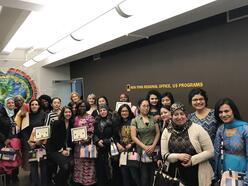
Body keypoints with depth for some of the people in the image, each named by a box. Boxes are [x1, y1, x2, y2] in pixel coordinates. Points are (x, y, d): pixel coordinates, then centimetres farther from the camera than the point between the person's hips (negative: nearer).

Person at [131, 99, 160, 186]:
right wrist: (145, 147, -12)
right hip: (142, 151, -2)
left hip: (153, 150, 2)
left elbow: (158, 133, 6)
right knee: (144, 177, 2)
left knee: (153, 175, 3)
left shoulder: (153, 119, 9)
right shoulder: (135, 120, 0)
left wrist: (153, 146, -7)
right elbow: (133, 137, -5)